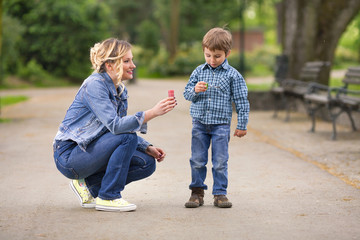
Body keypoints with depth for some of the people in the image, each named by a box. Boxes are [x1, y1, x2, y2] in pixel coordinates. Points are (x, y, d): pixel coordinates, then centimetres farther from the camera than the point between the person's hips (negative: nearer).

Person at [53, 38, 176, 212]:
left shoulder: (120, 90, 8)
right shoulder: (94, 84, -19)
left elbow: (123, 126, 14)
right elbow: (114, 125, -30)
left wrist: (148, 148, -1)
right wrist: (152, 113, -35)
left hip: (88, 151, 9)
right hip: (68, 156, -9)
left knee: (147, 163, -2)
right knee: (127, 136, -25)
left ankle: (88, 185, 7)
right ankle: (107, 197, -14)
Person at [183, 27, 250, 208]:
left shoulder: (233, 75, -3)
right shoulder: (199, 72, 5)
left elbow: (241, 101, 0)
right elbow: (186, 93, 8)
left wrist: (242, 125, -1)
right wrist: (195, 90, -15)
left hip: (221, 124, -2)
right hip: (200, 124, 2)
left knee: (220, 161, 1)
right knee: (197, 160, 6)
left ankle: (220, 193, 11)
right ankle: (197, 192, 17)